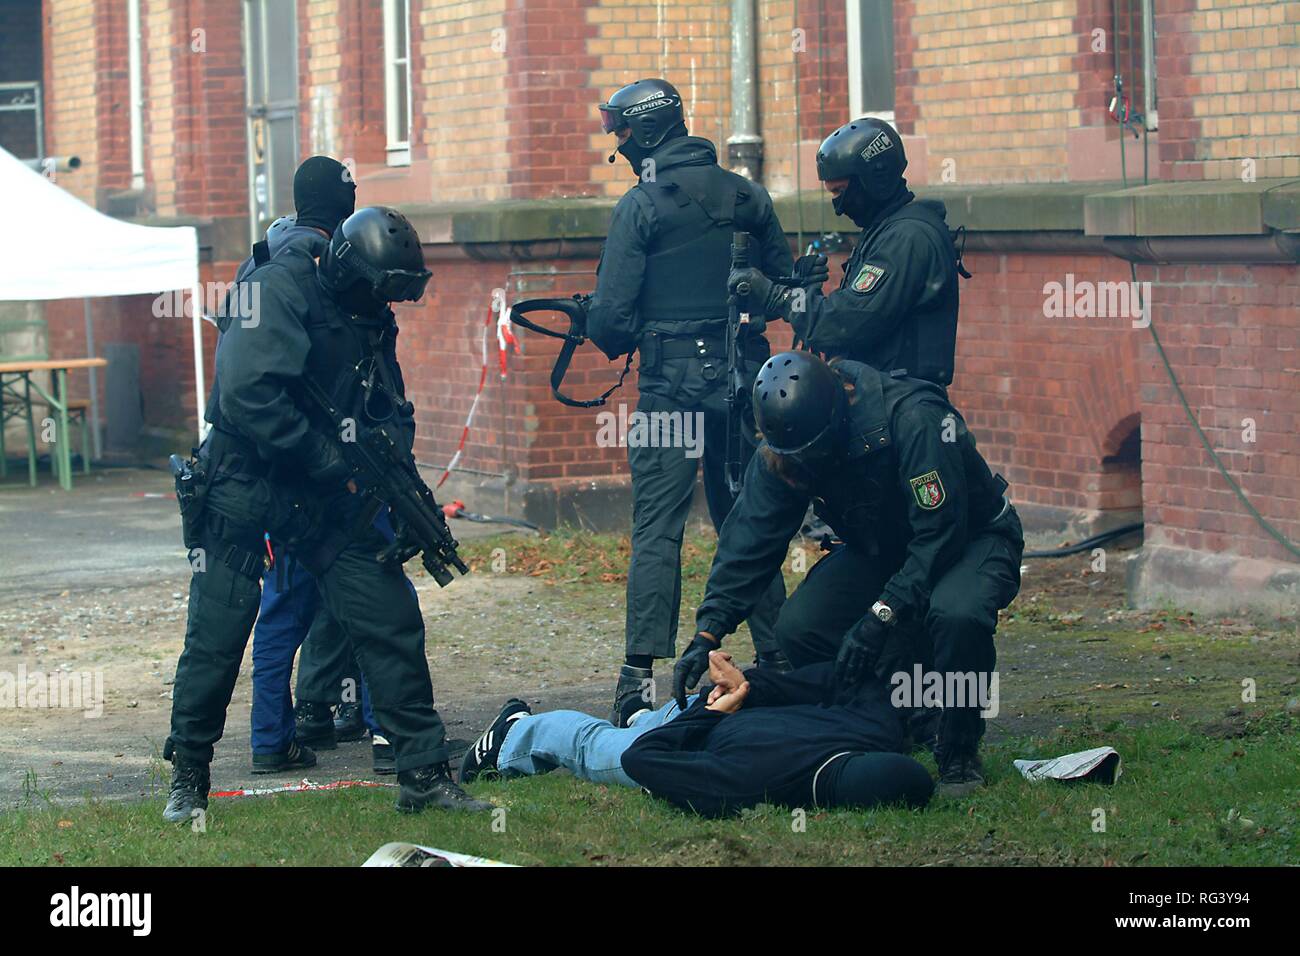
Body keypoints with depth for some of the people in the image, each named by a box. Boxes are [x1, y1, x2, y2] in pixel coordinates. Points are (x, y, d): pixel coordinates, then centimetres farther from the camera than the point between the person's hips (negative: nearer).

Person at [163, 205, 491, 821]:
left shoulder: (370, 317, 7)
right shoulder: (279, 290, -16)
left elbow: (393, 411, 14)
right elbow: (248, 394, -27)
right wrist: (329, 458, -24)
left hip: (329, 494, 6)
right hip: (246, 486, -6)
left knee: (392, 621, -1)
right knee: (215, 638, -1)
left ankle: (424, 774, 4)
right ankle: (187, 778, 17)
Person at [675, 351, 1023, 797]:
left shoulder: (913, 419, -35)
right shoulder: (782, 447, -16)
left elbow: (940, 535, -33)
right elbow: (749, 539, -13)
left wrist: (879, 617, -37)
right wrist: (708, 633, -23)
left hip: (971, 539, -6)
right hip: (881, 549, 6)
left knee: (956, 613, -39)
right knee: (797, 628, -18)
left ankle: (959, 753, -14)